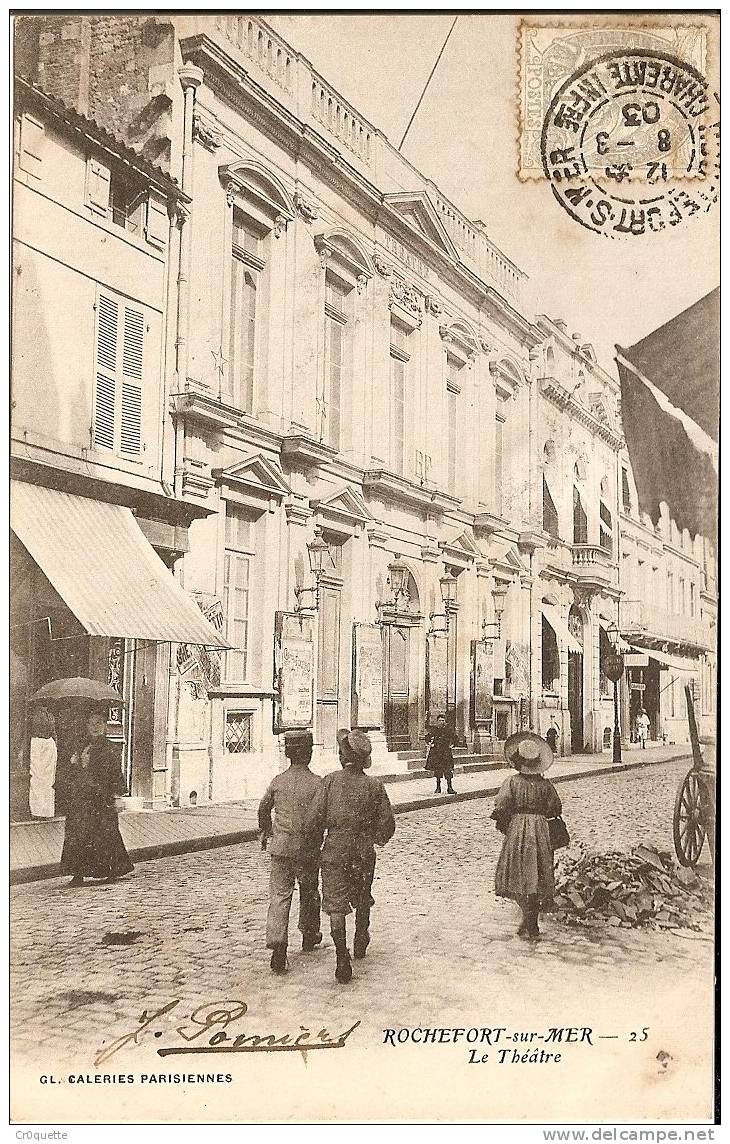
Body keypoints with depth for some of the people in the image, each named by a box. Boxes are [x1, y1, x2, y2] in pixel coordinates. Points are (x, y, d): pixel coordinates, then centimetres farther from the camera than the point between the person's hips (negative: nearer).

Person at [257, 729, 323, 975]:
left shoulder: (278, 781, 2)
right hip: (308, 848, -1)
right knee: (309, 893, 19)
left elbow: (264, 808, 17)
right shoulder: (317, 783, -8)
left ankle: (277, 944, -15)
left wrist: (264, 831, 34)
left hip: (280, 846, 1)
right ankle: (309, 936, 37)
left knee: (279, 896, 0)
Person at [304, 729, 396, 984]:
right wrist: (377, 838, 19)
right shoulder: (374, 786, -5)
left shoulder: (330, 781, -10)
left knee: (335, 905, 1)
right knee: (362, 899, 24)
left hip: (334, 851, -2)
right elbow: (387, 824, -2)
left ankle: (342, 955, -12)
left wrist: (315, 843, 7)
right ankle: (360, 941, 44)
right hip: (364, 852, 2)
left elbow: (313, 820, -12)